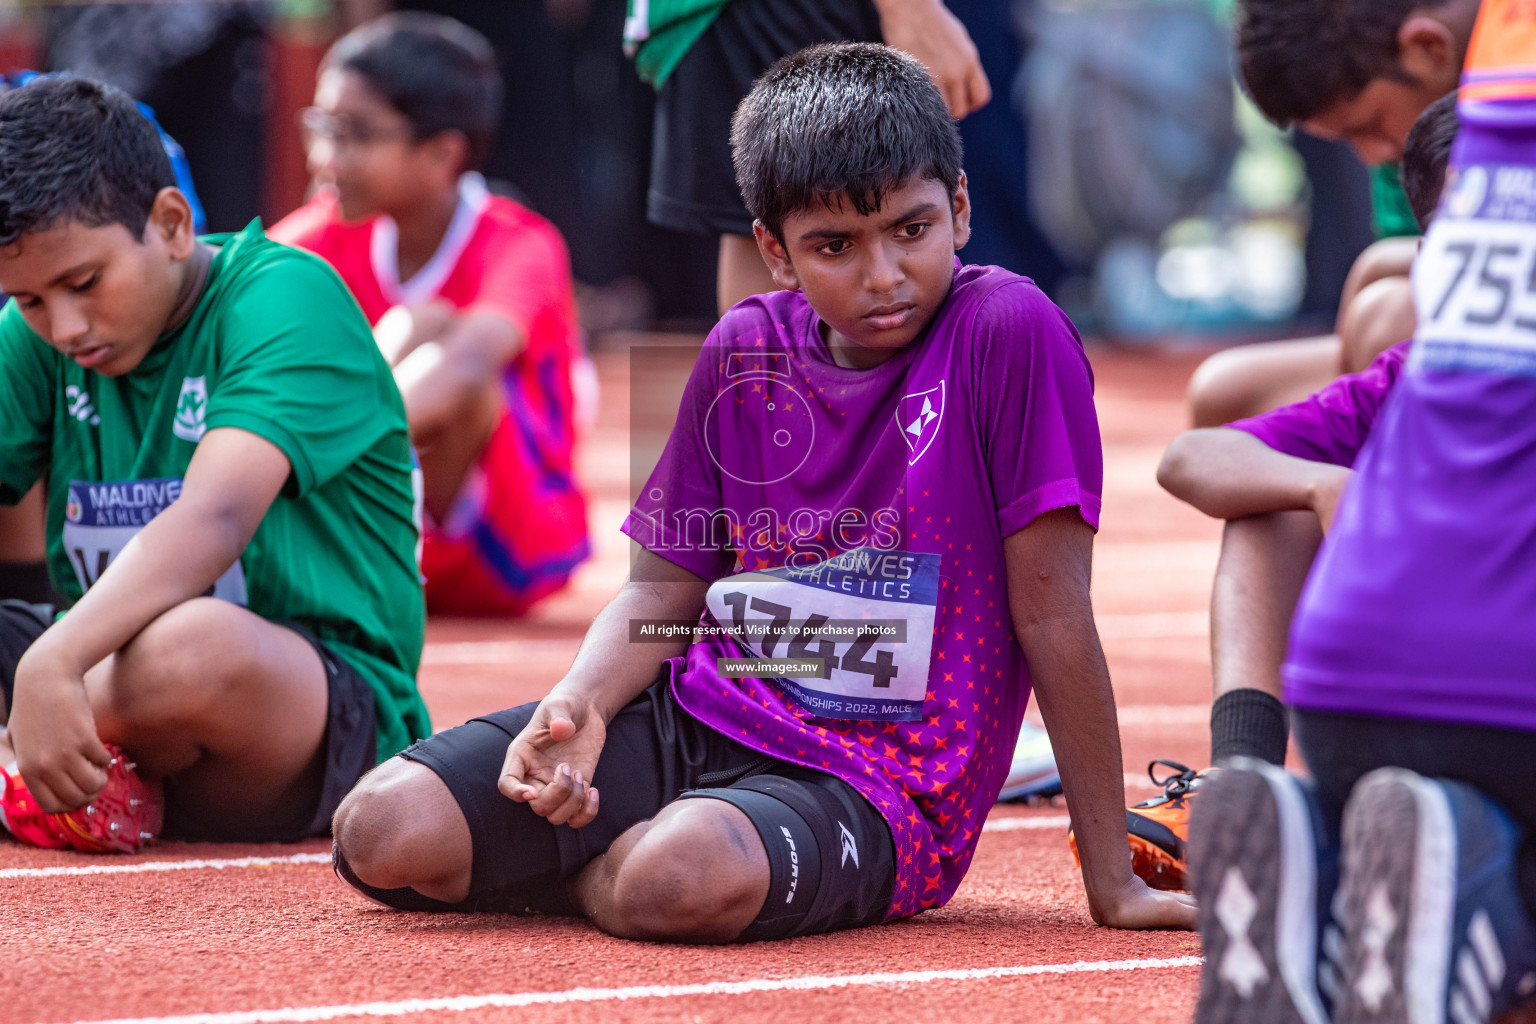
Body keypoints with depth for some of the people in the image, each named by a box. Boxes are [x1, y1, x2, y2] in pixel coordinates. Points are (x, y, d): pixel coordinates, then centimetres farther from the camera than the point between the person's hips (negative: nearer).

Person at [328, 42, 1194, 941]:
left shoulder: (1011, 334, -11)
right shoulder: (743, 353, 6)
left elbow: (1052, 609, -11)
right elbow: (668, 587, 13)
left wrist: (1112, 882, -10)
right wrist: (581, 704, -10)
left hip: (874, 785, -5)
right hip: (694, 718, 5)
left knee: (688, 875, -39)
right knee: (384, 831, -18)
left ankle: (598, 870, -4)